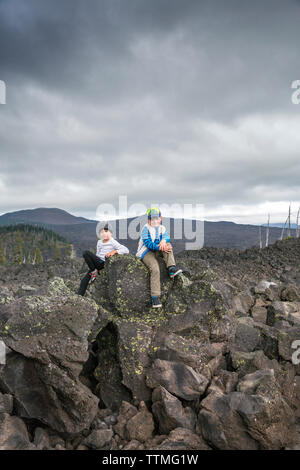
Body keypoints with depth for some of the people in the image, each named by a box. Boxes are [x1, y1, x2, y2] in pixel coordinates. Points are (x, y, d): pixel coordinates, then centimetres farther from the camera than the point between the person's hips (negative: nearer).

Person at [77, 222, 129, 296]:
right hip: (98, 264, 6)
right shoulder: (99, 242, 16)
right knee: (85, 280, -7)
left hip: (104, 264, -6)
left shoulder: (113, 242, -5)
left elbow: (126, 250, -14)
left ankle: (94, 271, -10)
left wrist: (114, 251, -24)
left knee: (86, 253, -21)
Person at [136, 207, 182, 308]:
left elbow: (167, 238, -6)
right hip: (146, 252, -5)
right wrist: (160, 247, -29)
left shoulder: (162, 229, 11)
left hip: (157, 252, 5)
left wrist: (164, 240, -32)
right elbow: (148, 243, -16)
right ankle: (155, 297, -28)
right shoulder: (145, 229, -6)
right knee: (155, 269, -29)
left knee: (168, 244, -19)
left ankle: (172, 269, -30)